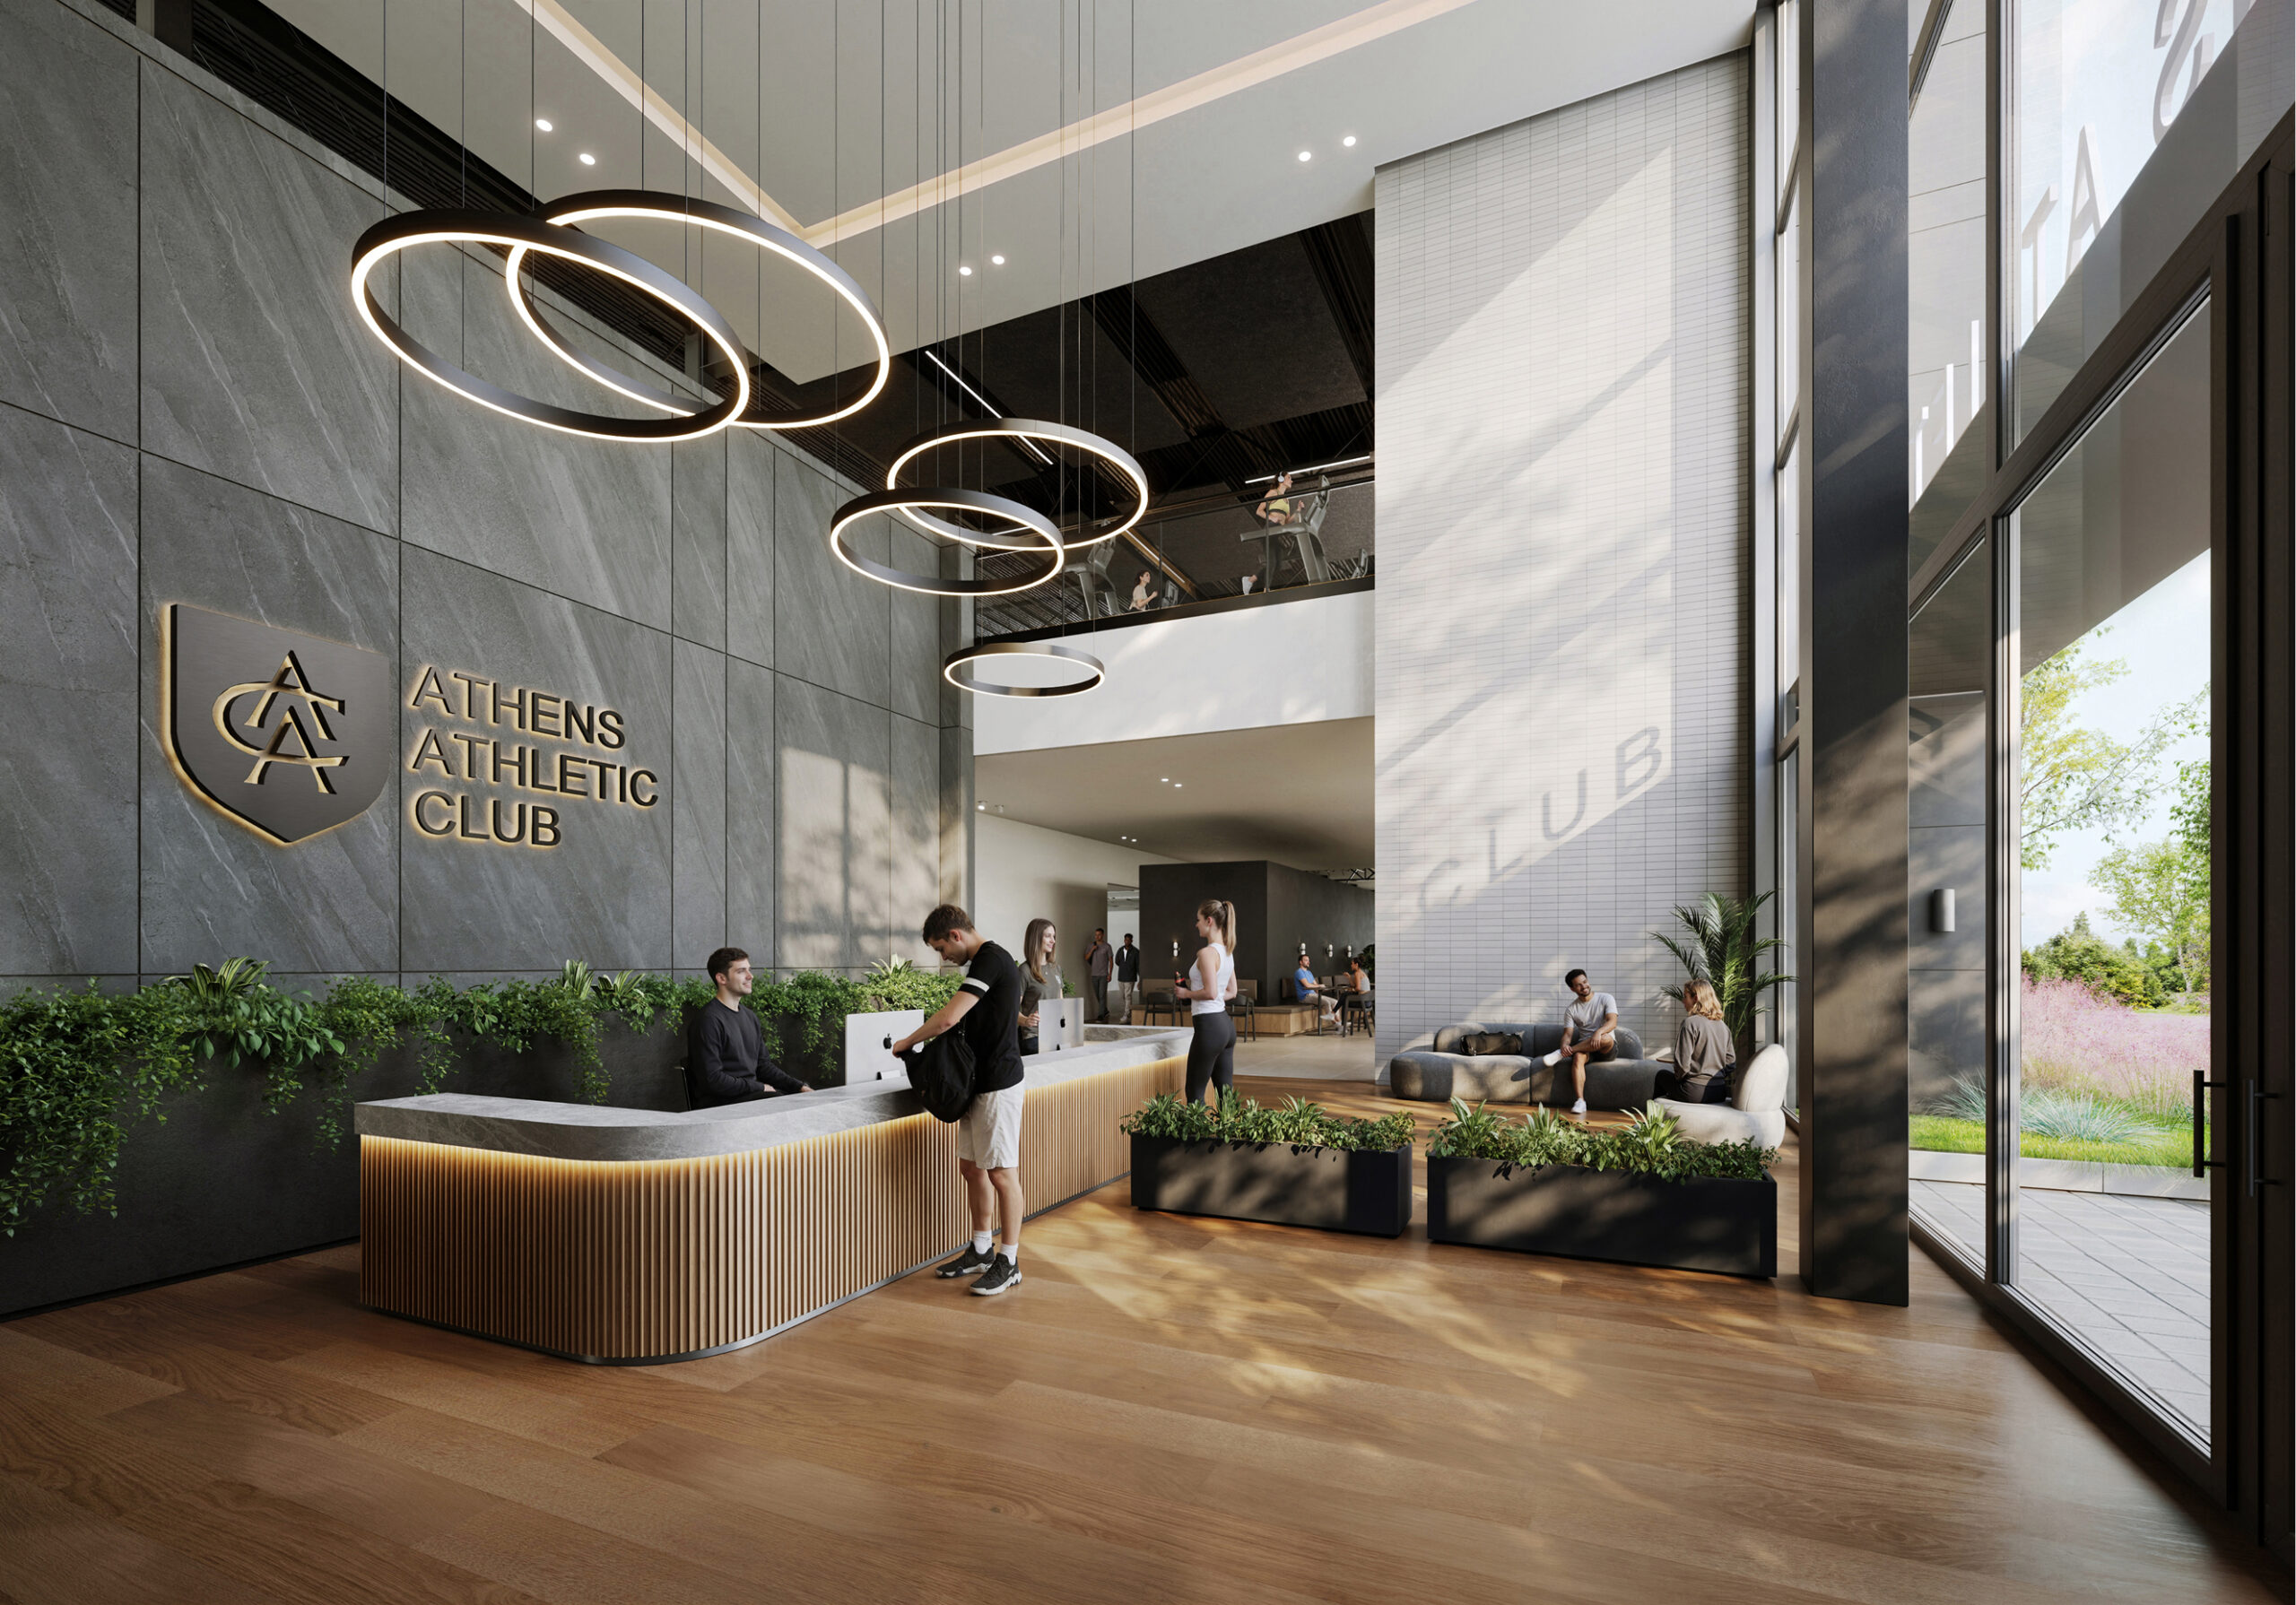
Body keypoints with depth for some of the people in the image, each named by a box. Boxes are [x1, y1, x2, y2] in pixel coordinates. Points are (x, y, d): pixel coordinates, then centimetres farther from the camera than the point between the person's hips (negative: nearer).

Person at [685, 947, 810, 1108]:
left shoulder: (750, 1017, 17)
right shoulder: (708, 1020, -12)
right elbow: (712, 1080, -17)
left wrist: (799, 1087, 5)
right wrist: (760, 1087, -13)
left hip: (751, 1096, 8)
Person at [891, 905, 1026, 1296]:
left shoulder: (991, 960, -17)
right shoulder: (985, 961, 14)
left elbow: (948, 1018, -23)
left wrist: (907, 1042, -8)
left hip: (998, 1085, -10)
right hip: (979, 1082, 10)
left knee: (1001, 1172, -2)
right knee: (971, 1167, 15)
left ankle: (1008, 1262, 9)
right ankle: (980, 1251, 28)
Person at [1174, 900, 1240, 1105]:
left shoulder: (1206, 953, -16)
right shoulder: (1227, 952, 12)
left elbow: (1210, 993, -23)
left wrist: (1187, 993, -7)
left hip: (1209, 1025, -9)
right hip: (1227, 1025, 9)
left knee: (1195, 1093, 1)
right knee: (1225, 1092, 11)